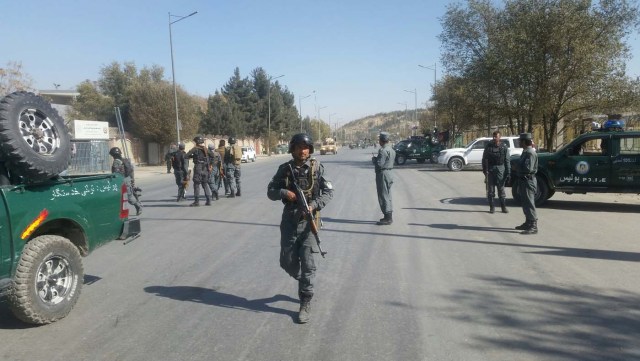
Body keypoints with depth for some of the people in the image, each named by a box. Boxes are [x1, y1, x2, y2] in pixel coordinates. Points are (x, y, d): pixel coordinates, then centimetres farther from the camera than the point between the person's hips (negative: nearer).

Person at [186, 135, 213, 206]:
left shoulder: (195, 149, -7)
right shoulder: (206, 149, 8)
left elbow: (187, 156, -9)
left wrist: (193, 156, 9)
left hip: (198, 168, -5)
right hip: (205, 169, 6)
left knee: (196, 185, 1)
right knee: (205, 184, 12)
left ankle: (196, 201, 0)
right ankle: (208, 200, 9)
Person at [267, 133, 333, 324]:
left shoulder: (316, 167, -2)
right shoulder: (285, 168, 2)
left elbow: (328, 191, -3)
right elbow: (270, 191, 6)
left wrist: (314, 205, -18)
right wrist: (284, 192, -14)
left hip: (309, 219, -2)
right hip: (289, 219, 3)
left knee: (307, 263, -5)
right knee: (287, 261, 8)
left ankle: (305, 304, 6)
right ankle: (304, 281, 39)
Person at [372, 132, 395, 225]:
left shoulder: (383, 150, -19)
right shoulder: (391, 150, 13)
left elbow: (379, 164, -25)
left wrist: (373, 159, -6)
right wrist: (376, 159, 13)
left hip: (383, 174, -10)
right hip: (390, 173, 10)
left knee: (383, 196, -5)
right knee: (387, 195, 17)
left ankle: (387, 218, -3)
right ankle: (389, 216, 23)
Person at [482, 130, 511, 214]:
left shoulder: (504, 148, 5)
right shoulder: (488, 146, 5)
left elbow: (507, 161, 5)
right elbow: (484, 159, 3)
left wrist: (508, 173, -1)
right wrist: (485, 170, -6)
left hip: (500, 169, 0)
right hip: (490, 170, 0)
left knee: (501, 188, 4)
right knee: (490, 189, 3)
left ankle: (503, 207, 12)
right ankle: (492, 207, 11)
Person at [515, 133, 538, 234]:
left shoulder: (530, 153, -18)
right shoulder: (526, 152, 14)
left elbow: (528, 168, -27)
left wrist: (517, 168, -12)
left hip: (528, 181, -10)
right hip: (524, 180, 10)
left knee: (529, 204, -7)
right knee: (526, 204, 17)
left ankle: (533, 227, -3)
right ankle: (528, 223, 28)